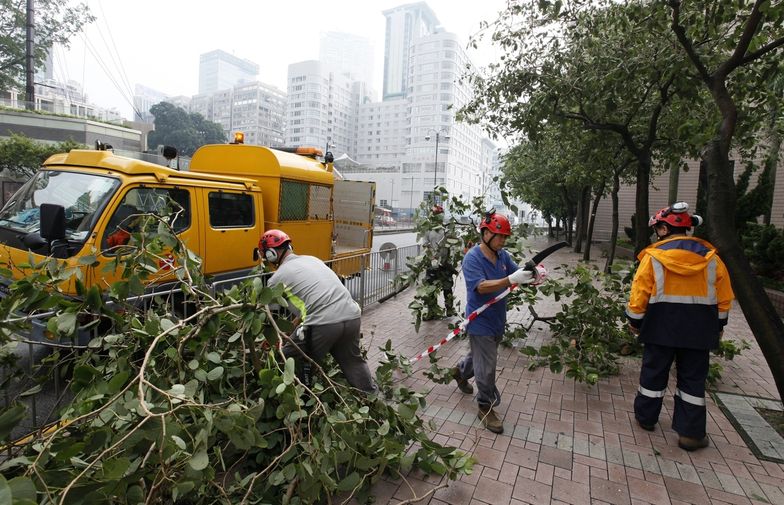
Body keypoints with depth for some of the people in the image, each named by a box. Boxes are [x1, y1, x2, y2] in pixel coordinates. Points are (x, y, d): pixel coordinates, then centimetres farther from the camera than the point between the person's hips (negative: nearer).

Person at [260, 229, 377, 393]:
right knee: (352, 361, 27)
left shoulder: (277, 277, 6)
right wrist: (297, 323, 39)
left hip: (324, 324, -6)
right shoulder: (311, 259, 23)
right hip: (352, 317, 7)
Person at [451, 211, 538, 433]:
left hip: (497, 319, 7)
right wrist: (511, 280, -41)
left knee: (481, 355, 27)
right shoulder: (472, 258, -20)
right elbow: (481, 286, -30)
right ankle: (486, 407, 21)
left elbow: (517, 273, -3)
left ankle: (460, 371, 55)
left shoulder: (503, 256, 1)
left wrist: (532, 274, -26)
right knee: (486, 368, 1)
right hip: (481, 321, -7)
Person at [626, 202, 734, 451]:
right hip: (699, 328, 2)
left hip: (661, 325, -2)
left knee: (654, 371, 12)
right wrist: (718, 325, 17)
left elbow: (640, 293, -9)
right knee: (692, 378, 11)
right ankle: (691, 433, 16)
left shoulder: (653, 256, -10)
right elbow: (724, 296, 6)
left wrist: (634, 320, 3)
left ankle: (646, 417, 26)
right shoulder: (710, 256, 0)